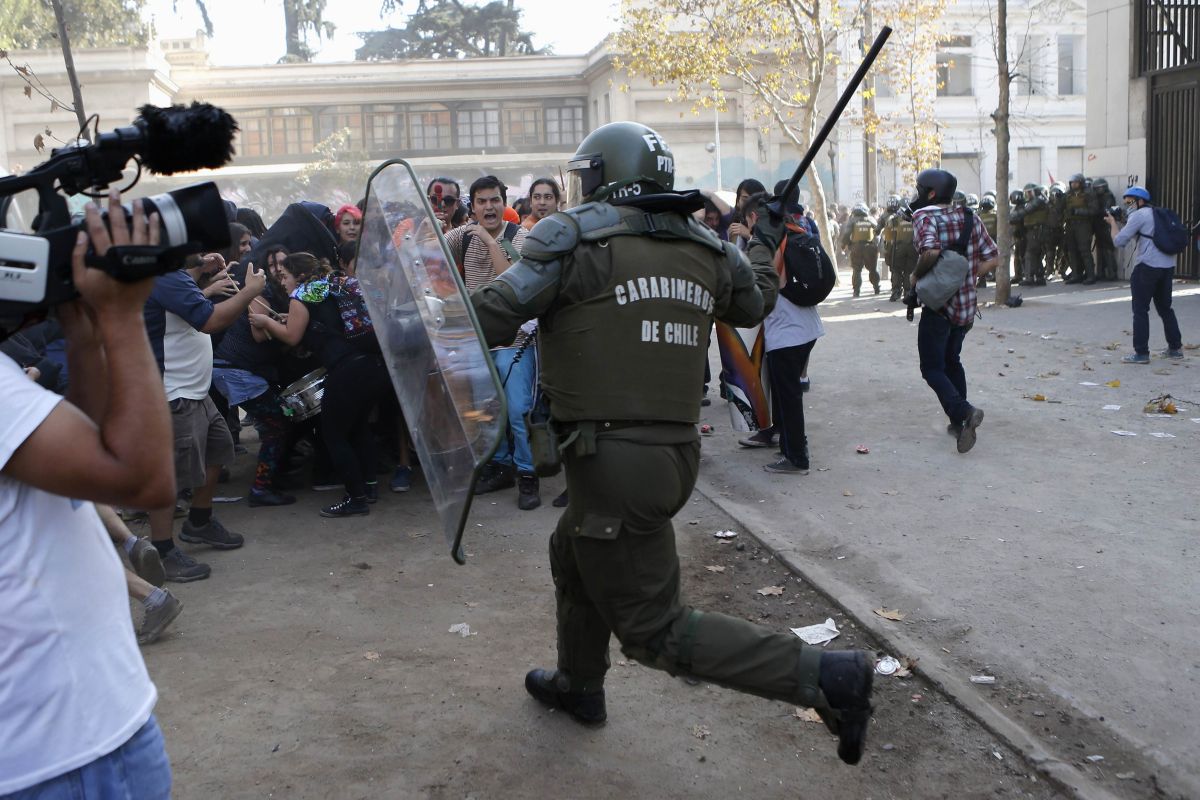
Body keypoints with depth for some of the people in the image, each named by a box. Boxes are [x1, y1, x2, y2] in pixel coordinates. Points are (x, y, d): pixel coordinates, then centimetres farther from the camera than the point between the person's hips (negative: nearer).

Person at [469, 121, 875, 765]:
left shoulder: (574, 237, -11)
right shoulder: (704, 248, 7)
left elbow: (492, 315, -15)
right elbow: (754, 303, 25)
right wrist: (766, 248, 45)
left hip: (613, 460, -8)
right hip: (677, 448, 8)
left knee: (654, 631, 1)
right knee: (572, 554, 31)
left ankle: (826, 675, -6)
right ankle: (578, 684, 49)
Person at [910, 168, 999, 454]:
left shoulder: (924, 216, -12)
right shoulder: (969, 217, 7)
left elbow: (931, 251, -30)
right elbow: (992, 258, 5)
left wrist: (917, 275, -13)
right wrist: (966, 277, 9)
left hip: (938, 305, -7)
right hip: (967, 306, 7)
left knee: (932, 368, 1)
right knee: (952, 361, 22)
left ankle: (963, 411, -21)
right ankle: (959, 424, 22)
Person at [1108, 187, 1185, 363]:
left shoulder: (1139, 215, -5)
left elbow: (1119, 241, -7)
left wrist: (1113, 222, 7)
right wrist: (1123, 221, 17)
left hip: (1148, 266, -8)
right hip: (1168, 266, 8)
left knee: (1140, 310, -2)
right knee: (1165, 307, 19)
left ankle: (1141, 353, -4)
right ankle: (1175, 348, 24)